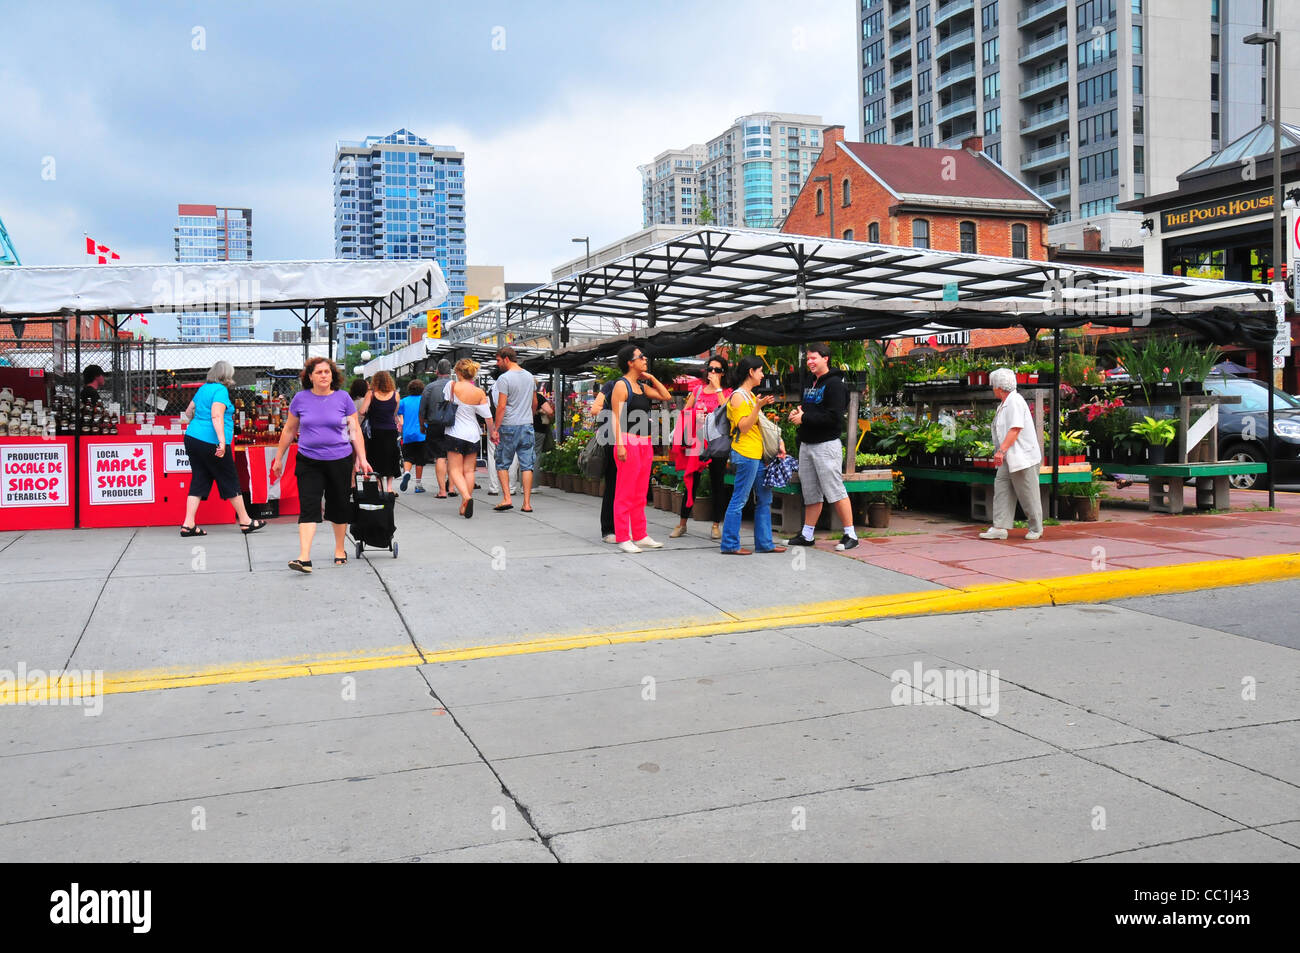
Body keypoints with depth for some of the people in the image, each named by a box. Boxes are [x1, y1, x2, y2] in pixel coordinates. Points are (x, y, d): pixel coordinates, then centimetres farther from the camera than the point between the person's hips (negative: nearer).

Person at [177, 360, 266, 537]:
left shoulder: (203, 389, 15)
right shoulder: (221, 390, -10)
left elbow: (188, 412, 24)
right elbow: (216, 416, -22)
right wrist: (222, 441, -28)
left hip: (192, 438, 8)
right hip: (211, 443, -8)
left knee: (199, 481, 10)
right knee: (230, 481, 3)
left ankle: (188, 524, 3)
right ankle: (245, 522, 13)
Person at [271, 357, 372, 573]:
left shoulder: (343, 398, 1)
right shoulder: (301, 399, 2)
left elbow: (355, 430, 5)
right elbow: (289, 430, 12)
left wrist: (362, 458, -2)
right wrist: (279, 458, 14)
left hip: (339, 460, 0)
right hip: (308, 462, 0)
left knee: (339, 506, 11)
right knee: (308, 508, -9)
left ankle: (340, 550, 30)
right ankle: (304, 558, -14)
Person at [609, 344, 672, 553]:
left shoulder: (642, 386, 17)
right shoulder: (621, 385, -6)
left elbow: (666, 396, 19)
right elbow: (615, 417, -12)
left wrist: (651, 377, 13)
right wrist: (619, 444, -20)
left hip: (645, 443, 8)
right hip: (629, 442, -8)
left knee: (640, 494, 12)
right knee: (625, 493, -5)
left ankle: (640, 536, 19)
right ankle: (623, 538, -1)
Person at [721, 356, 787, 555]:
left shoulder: (751, 395, 20)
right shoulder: (738, 396, -9)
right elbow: (743, 427, -17)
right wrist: (758, 407, -25)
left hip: (757, 454, 10)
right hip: (745, 454, -10)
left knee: (764, 498, 10)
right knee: (739, 500, -7)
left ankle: (764, 543, 15)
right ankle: (730, 545, -2)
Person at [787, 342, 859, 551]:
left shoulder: (834, 384, -10)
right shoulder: (811, 384, 18)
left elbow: (834, 417, -20)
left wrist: (804, 418, -17)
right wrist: (798, 412, 4)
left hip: (826, 445, -9)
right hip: (806, 445, 9)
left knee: (835, 491, -7)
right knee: (810, 493, 12)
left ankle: (850, 535, -1)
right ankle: (806, 535, 18)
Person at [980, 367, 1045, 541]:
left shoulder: (1015, 401, -15)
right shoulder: (1004, 404, 17)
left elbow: (1015, 430, -24)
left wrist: (1001, 450, -29)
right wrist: (1002, 453, 25)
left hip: (1023, 458, -10)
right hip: (1009, 458, 10)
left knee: (1028, 495, 0)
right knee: (1001, 488, 2)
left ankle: (1036, 529, 12)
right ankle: (1000, 528, 0)